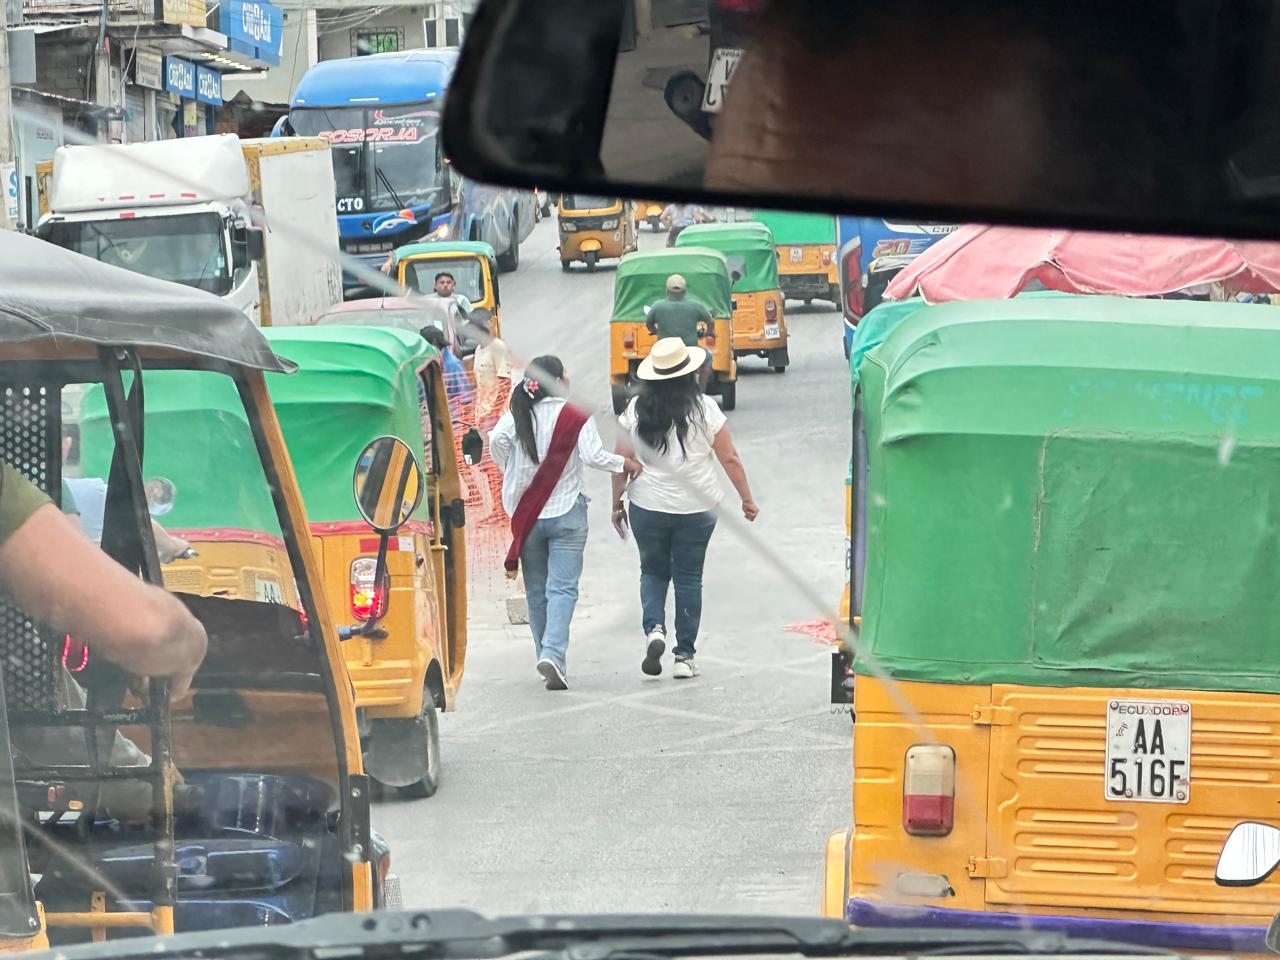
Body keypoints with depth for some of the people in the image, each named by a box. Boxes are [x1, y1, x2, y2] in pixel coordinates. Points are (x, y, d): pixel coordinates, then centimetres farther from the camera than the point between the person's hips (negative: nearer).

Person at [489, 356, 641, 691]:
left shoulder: (518, 415, 1)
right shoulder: (576, 418, -7)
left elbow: (496, 440, -13)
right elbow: (593, 455, -17)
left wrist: (510, 472, 4)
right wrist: (625, 464, 0)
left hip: (528, 514, 3)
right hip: (566, 513, -3)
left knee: (536, 589, 14)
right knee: (562, 587, -6)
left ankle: (546, 654, 20)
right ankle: (553, 654, -23)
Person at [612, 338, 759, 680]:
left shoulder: (635, 411, -3)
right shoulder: (703, 409, -7)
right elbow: (729, 459, -4)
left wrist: (617, 503, 12)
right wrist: (747, 499, 7)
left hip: (647, 506, 1)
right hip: (696, 508, -1)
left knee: (653, 571, 18)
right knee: (688, 578, 8)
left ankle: (654, 627, -8)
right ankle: (684, 656, 9)